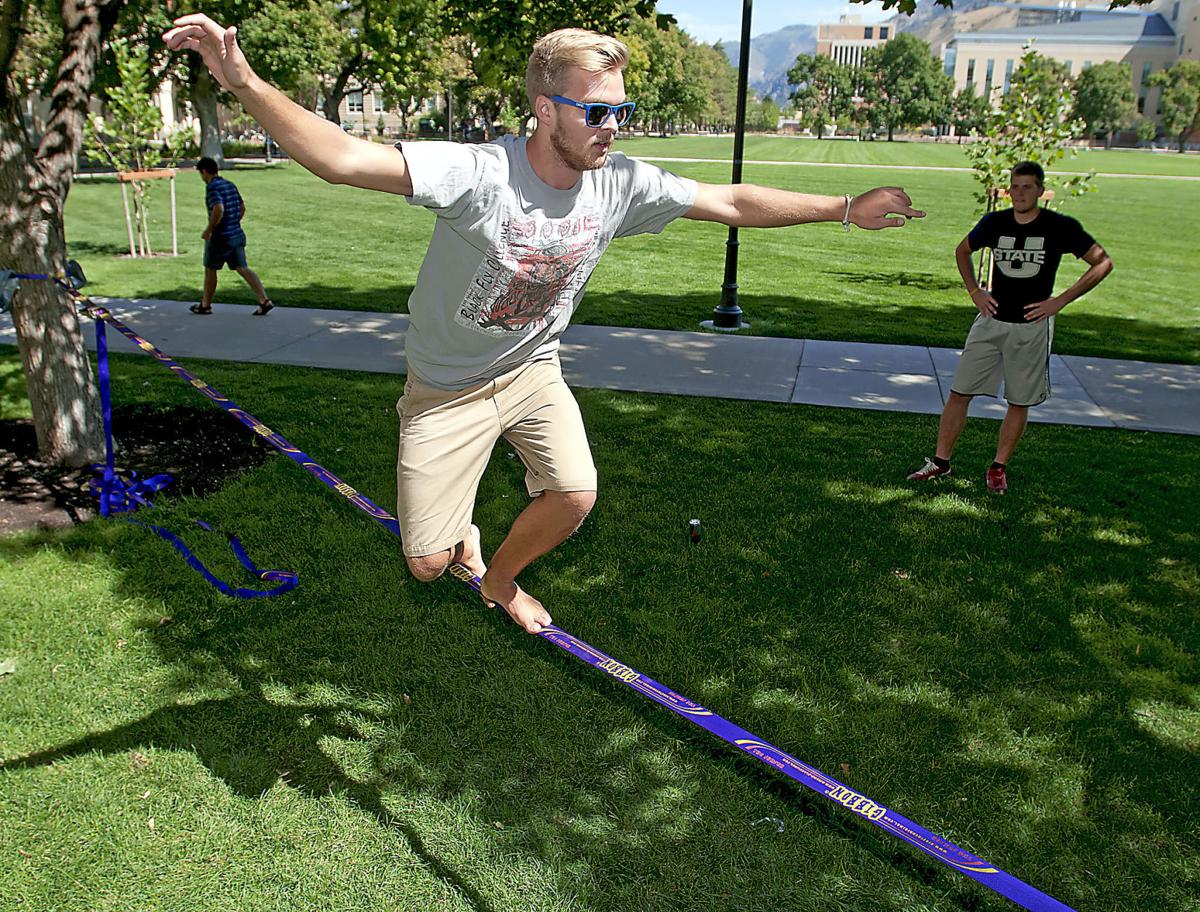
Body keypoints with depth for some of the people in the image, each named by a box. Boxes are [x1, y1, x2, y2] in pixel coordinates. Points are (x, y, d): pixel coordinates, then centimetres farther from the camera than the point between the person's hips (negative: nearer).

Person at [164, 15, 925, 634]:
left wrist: (844, 209, 0)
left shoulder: (622, 184, -13)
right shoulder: (478, 174, -30)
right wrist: (244, 83, -53)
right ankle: (457, 525, 39)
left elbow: (731, 202, -3)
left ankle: (501, 578, 23)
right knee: (428, 564, -3)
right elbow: (343, 160, -39)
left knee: (575, 496, -12)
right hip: (447, 385, -4)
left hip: (533, 371, 4)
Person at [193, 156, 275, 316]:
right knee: (242, 268, 5)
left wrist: (209, 229, -19)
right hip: (237, 235, 7)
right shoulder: (231, 185, 11)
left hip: (220, 237, -7)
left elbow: (218, 209, -28)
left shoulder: (212, 187, -14)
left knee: (210, 269, 10)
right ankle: (265, 301, -9)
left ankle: (205, 305, 24)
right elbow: (242, 208, 18)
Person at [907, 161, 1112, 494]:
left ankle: (999, 467, 22)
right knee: (959, 392, 0)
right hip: (992, 321, 2)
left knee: (1020, 402, 6)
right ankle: (940, 462, 11)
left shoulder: (1061, 227, -7)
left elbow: (1102, 263, -1)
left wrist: (1060, 300, -8)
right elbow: (962, 250, 20)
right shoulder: (994, 222, 1)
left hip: (1032, 327, -2)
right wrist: (974, 290, 7)